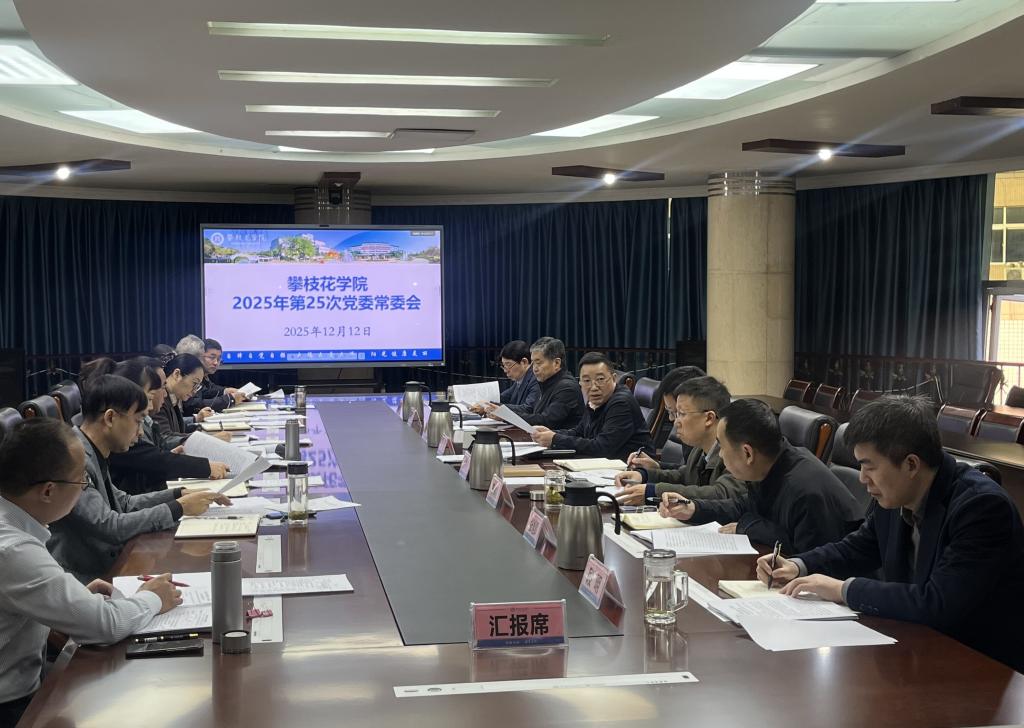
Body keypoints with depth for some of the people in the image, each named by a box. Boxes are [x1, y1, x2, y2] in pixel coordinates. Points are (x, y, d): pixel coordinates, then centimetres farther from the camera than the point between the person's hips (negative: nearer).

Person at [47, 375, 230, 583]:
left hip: (104, 569, 9)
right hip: (84, 580, -9)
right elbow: (110, 528, -22)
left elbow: (124, 503, 19)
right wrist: (179, 508, -14)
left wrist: (180, 494, 7)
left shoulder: (93, 455, 9)